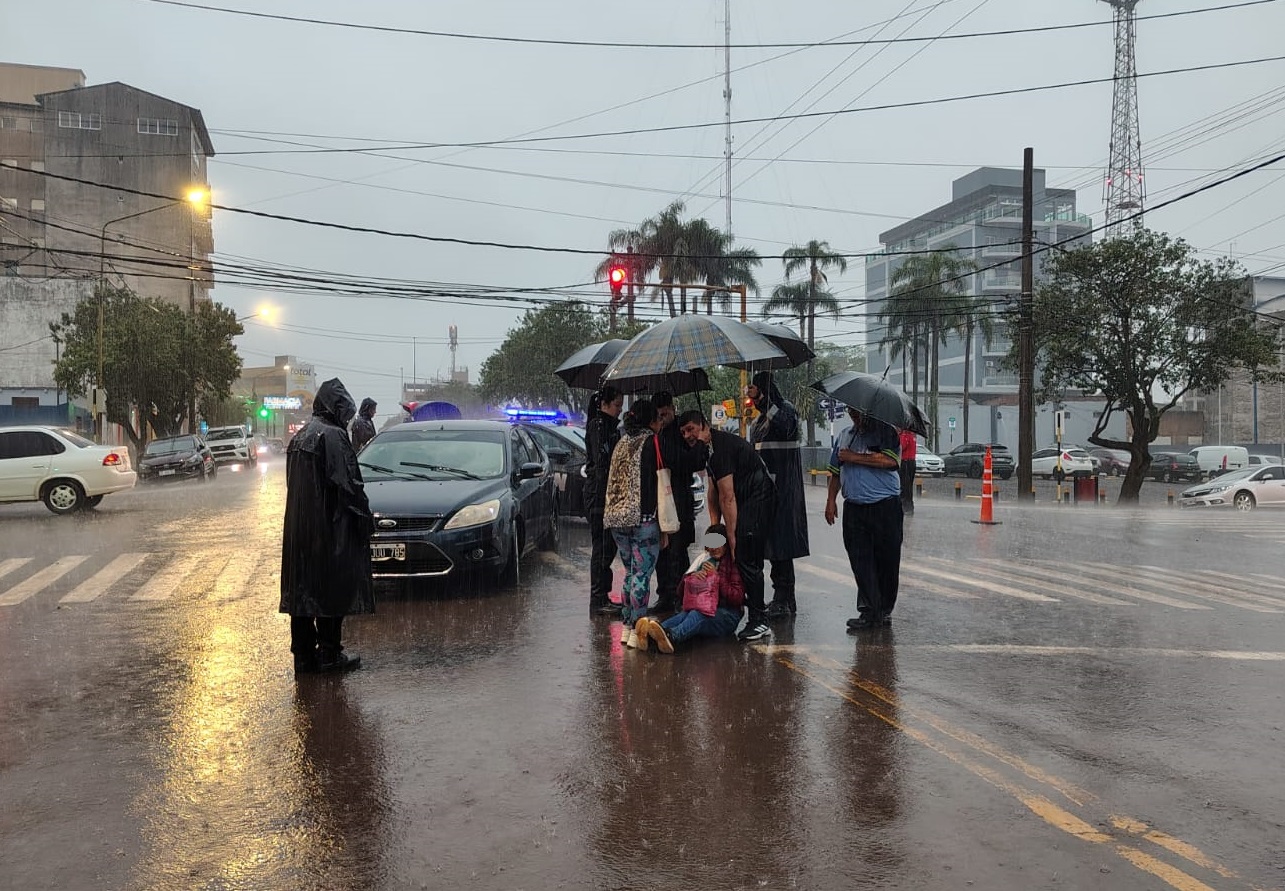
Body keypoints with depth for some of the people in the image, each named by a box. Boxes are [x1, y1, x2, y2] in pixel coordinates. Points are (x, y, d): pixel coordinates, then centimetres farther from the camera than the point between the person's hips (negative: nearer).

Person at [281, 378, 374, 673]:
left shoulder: (299, 437, 13)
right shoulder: (333, 436, -14)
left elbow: (293, 483, 17)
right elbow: (348, 484, -17)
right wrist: (366, 517, -7)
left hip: (298, 529, 8)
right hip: (329, 529, -8)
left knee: (302, 589, 11)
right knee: (332, 589, 1)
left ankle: (303, 655, 17)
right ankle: (329, 654, 6)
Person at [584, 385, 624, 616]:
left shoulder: (609, 426, 20)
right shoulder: (597, 425, -10)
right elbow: (600, 462, -18)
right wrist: (607, 495, -22)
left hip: (606, 495, 10)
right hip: (599, 494, -10)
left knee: (607, 546, 12)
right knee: (601, 547, -7)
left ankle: (602, 597, 19)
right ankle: (598, 601, -3)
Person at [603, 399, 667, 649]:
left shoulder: (622, 443, 17)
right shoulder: (652, 442, -4)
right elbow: (658, 484, -9)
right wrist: (664, 526, -7)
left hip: (616, 517, 7)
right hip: (643, 518, -7)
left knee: (630, 573, 16)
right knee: (642, 575, -3)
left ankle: (626, 627, 18)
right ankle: (636, 630, -2)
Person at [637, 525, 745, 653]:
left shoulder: (734, 563, 4)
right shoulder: (704, 558, 19)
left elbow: (738, 598, -7)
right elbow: (681, 589, 16)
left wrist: (717, 576, -13)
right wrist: (693, 576, -6)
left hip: (728, 615, -4)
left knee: (698, 614, -38)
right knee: (685, 614, -33)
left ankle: (671, 636, -69)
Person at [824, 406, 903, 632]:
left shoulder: (886, 432, 0)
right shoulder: (844, 436, 18)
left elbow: (890, 460, -18)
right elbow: (836, 471, 23)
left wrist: (855, 458, -14)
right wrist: (831, 500, 14)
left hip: (885, 506, -4)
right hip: (854, 508, 4)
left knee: (886, 559, 1)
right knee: (860, 560, -2)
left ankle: (884, 610, 14)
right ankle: (869, 611, 0)